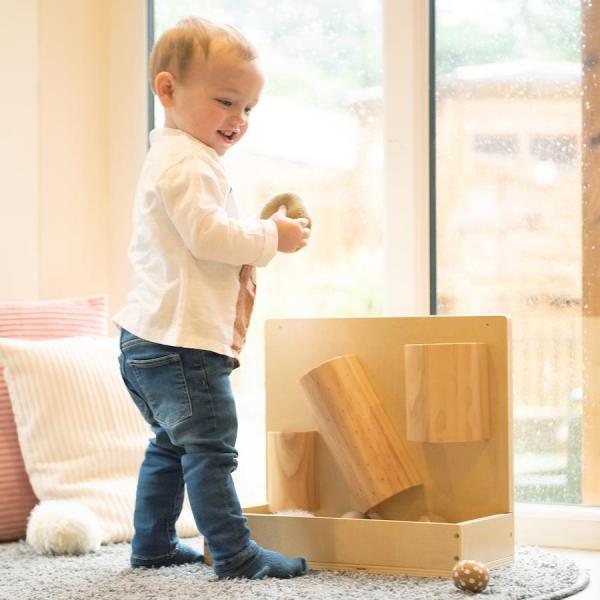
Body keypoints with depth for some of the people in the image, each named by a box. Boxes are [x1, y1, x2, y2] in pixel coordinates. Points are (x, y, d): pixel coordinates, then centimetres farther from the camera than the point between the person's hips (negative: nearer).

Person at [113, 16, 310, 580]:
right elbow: (207, 234, -25)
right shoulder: (189, 162, -16)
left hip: (147, 342, 11)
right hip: (182, 342, -11)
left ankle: (152, 543, 28)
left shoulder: (167, 158, 21)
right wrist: (270, 236, -13)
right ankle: (234, 553, -5)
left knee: (171, 446, 21)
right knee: (209, 449, -8)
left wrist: (256, 235, 14)